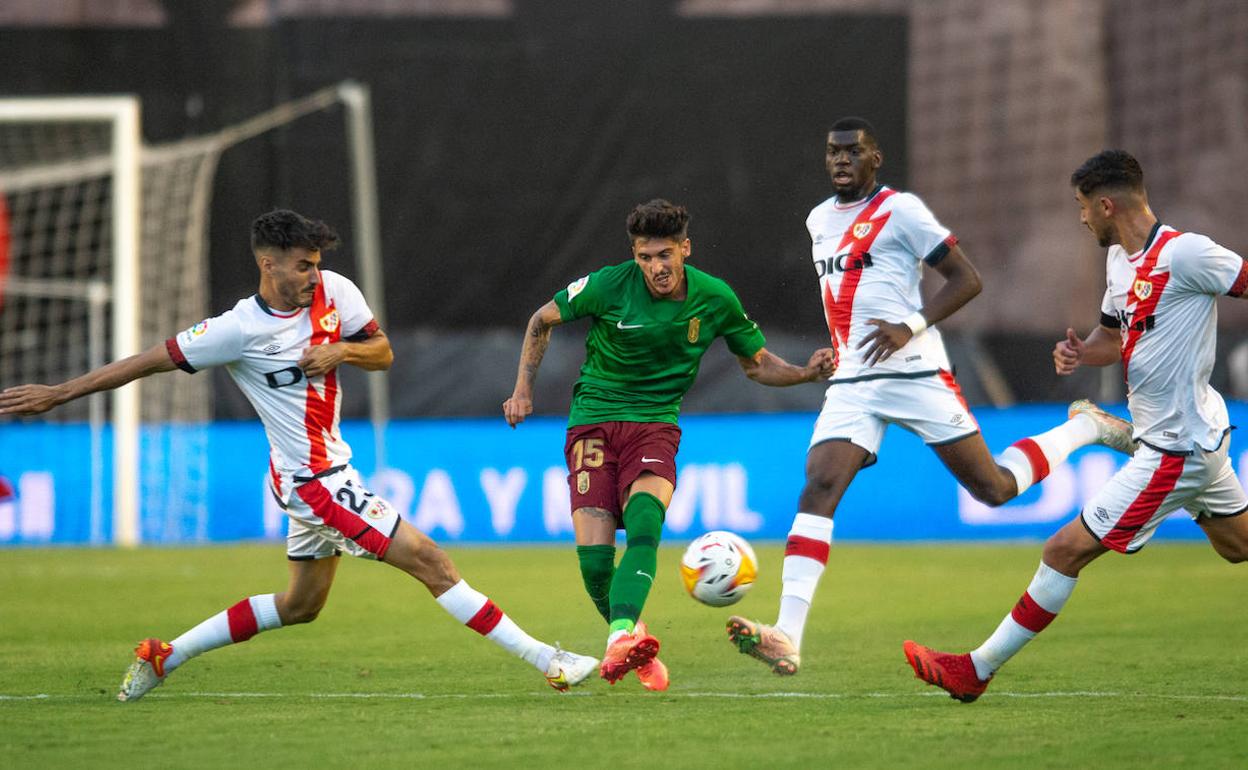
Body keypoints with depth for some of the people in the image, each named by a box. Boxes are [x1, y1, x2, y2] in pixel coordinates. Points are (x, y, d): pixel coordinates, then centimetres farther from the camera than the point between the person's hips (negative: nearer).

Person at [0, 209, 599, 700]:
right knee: (428, 560, -11)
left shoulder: (333, 291, 0)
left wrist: (341, 351, -12)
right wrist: (56, 394, -9)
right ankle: (544, 661, -10)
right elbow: (151, 361, -12)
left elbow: (382, 351, 11)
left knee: (301, 604, 19)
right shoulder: (240, 329, -18)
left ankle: (163, 657, 27)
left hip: (330, 471, 9)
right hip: (312, 480, -9)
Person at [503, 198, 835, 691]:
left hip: (655, 423, 1)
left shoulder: (714, 299, -2)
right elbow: (543, 320, 9)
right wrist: (523, 389, 5)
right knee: (594, 558, -15)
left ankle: (620, 639, -45)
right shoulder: (610, 285, -9)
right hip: (593, 422, -1)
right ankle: (631, 638, 13)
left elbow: (757, 363, 13)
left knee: (644, 521, -31)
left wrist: (805, 373, -6)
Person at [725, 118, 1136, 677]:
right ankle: (787, 638, -28)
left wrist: (911, 327, -17)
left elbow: (966, 279, -5)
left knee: (994, 488, -1)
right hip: (852, 385, 5)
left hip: (915, 375, -5)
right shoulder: (819, 221, 17)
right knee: (818, 489, -17)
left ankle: (1085, 428, 28)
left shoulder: (900, 210, -5)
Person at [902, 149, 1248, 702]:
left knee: (1068, 549, -7)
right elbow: (1113, 338, 19)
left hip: (1175, 450, -10)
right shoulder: (1119, 259, 9)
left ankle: (976, 671, 0)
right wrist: (1080, 353, -2)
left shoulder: (1183, 253, -20)